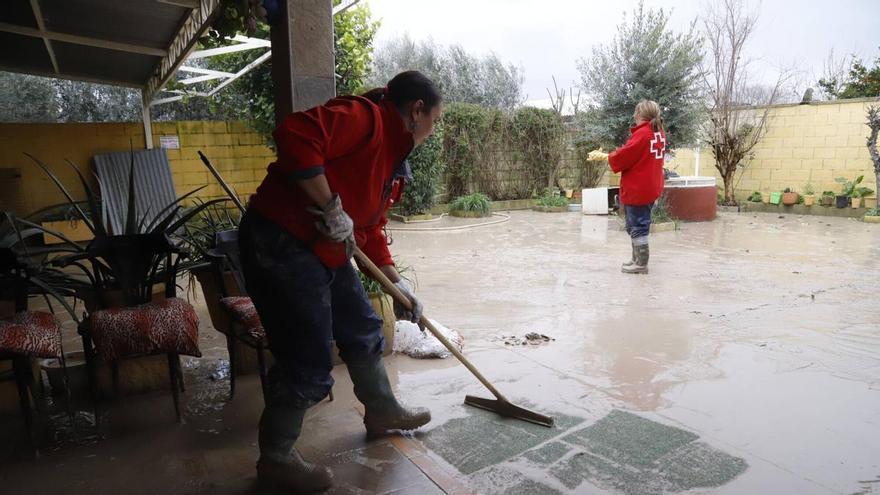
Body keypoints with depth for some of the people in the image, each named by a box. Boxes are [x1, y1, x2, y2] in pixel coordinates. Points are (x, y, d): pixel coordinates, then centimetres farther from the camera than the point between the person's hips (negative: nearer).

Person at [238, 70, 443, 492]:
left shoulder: (393, 161, 17)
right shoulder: (366, 117, -14)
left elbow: (371, 229, 22)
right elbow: (294, 135, -30)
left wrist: (398, 285, 22)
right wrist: (331, 207, -25)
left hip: (326, 252, 10)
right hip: (281, 244, -10)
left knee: (363, 330, 20)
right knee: (310, 362, -2)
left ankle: (382, 412, 43)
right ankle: (275, 458, 22)